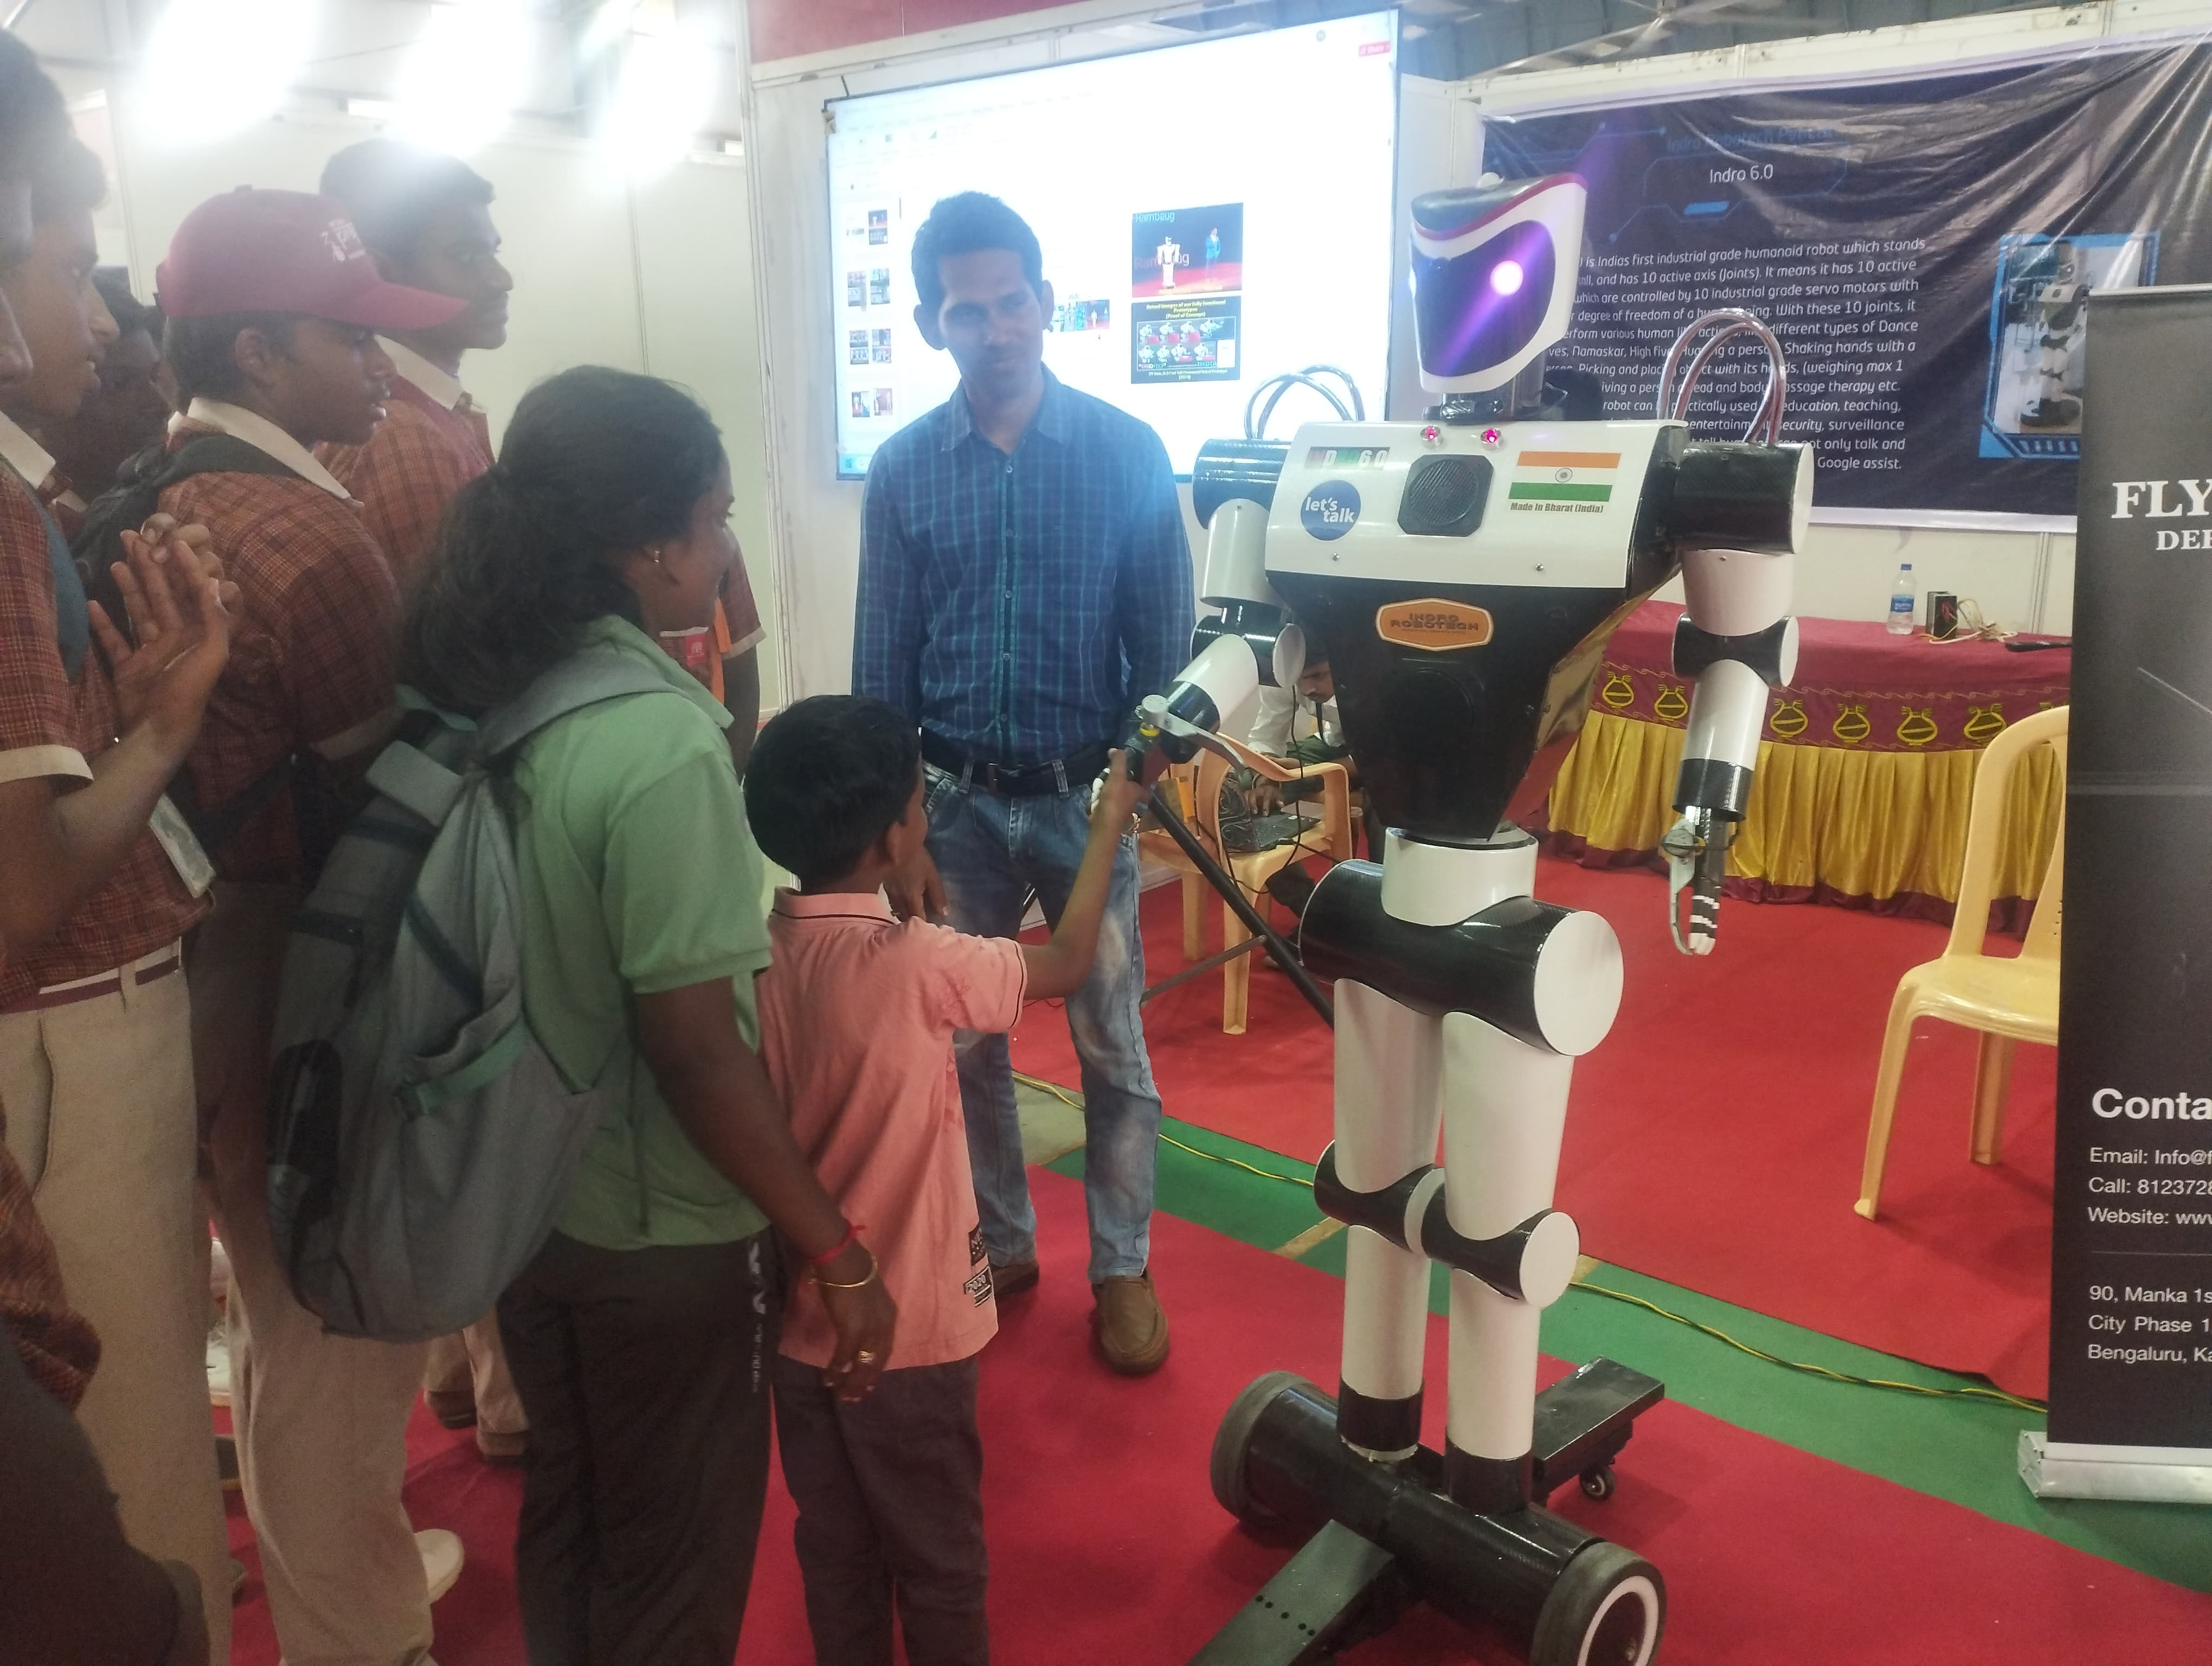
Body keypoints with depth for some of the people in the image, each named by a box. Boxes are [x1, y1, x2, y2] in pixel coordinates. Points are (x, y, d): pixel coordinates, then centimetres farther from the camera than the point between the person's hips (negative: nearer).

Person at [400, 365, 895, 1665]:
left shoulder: (481, 693, -3)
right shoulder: (659, 743, -27)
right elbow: (697, 1053, -25)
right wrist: (841, 1255, -17)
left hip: (524, 1201, 7)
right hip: (659, 1240, -7)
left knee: (566, 1521, 27)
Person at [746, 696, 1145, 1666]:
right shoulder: (914, 966, -25)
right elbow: (1068, 963, -9)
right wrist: (1110, 823, 2)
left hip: (796, 1319, 5)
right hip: (904, 1330, -5)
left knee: (834, 1551, 22)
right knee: (939, 1563, 16)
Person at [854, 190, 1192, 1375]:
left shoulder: (1126, 453, -6)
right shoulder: (902, 471, -1)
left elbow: (1164, 641, -2)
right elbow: (881, 666, 2)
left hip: (1085, 796, -1)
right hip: (956, 799, 2)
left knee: (1112, 1047, 8)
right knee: (965, 1040, 13)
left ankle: (1123, 1268, 26)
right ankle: (999, 1247, 33)